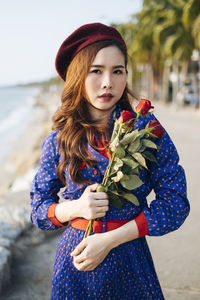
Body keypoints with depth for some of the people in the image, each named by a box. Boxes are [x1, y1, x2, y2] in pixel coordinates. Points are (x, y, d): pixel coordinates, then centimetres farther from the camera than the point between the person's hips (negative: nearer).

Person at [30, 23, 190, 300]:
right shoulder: (59, 140, -4)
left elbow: (175, 203, -9)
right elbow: (39, 209, 4)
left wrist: (109, 240, -15)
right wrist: (75, 208, -18)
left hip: (129, 260, -1)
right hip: (75, 258, 1)